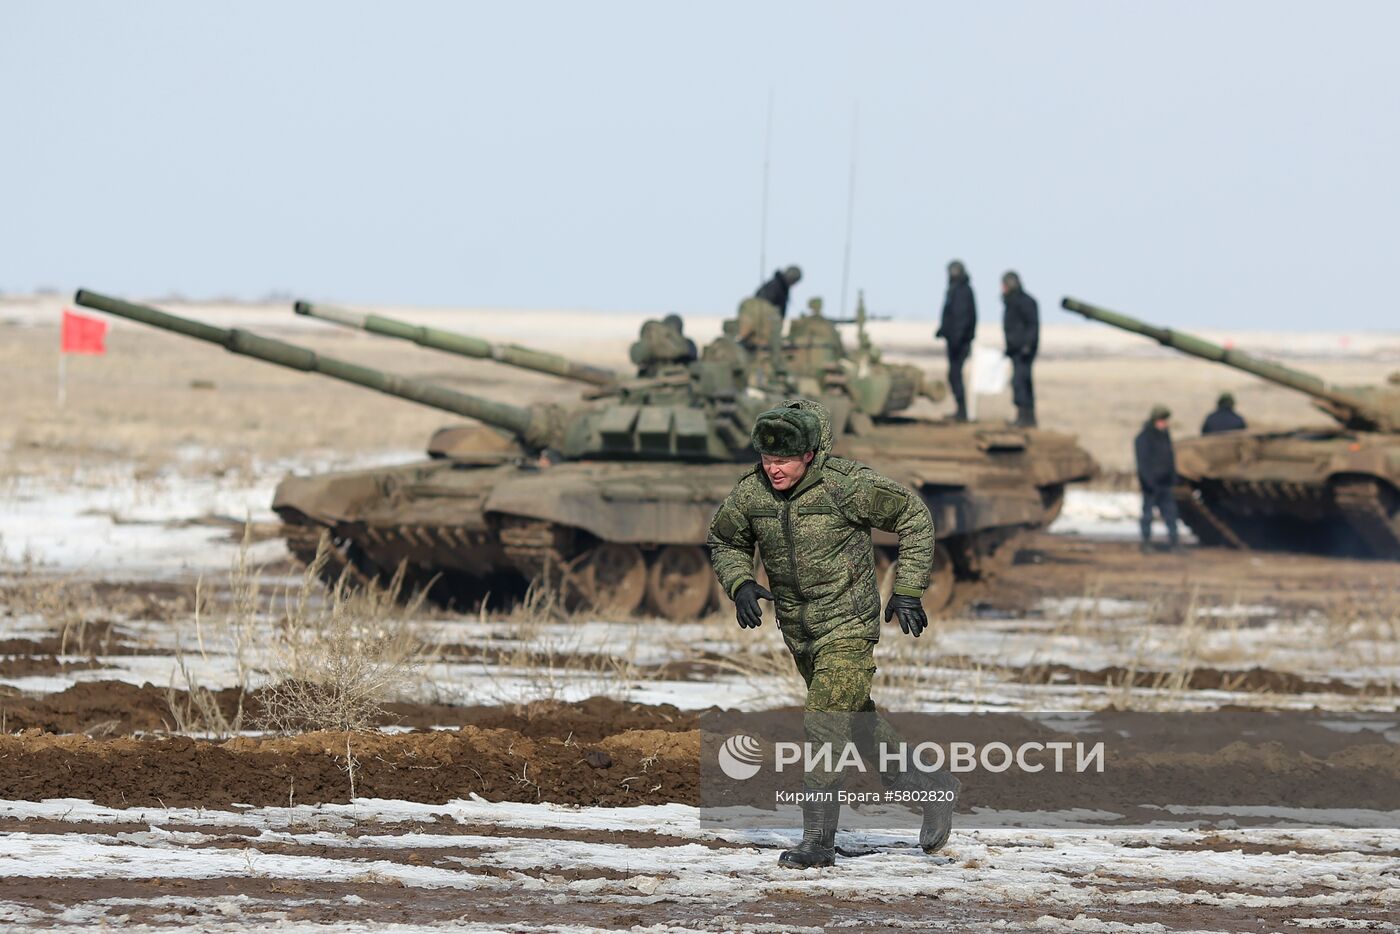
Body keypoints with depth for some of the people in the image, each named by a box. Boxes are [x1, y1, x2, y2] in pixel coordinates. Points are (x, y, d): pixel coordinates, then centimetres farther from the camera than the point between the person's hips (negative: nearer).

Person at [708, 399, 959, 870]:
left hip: (848, 623, -6)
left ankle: (818, 839, -8)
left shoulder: (846, 485, -19)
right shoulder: (751, 493, -7)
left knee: (825, 724, -14)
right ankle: (931, 787, 34)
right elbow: (725, 541, 13)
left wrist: (907, 590, -11)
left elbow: (913, 516, -7)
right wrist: (739, 584, -8)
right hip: (798, 629, 6)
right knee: (856, 720, 17)